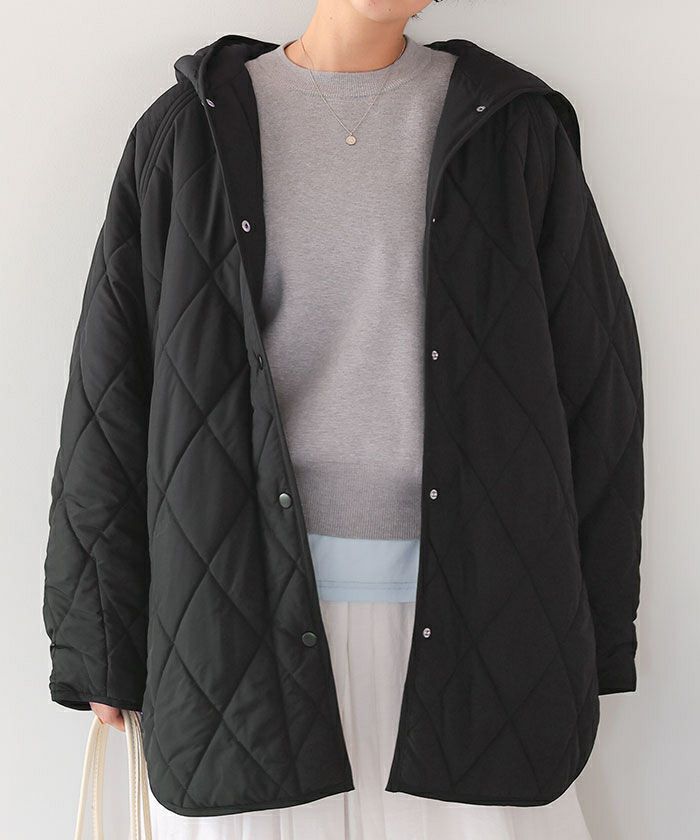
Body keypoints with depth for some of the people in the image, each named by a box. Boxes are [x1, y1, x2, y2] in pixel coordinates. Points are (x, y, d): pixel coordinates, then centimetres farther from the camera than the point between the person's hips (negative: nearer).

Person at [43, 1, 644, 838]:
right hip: (248, 606, 0)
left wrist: (591, 644, 2)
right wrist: (99, 640, 3)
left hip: (465, 611, 1)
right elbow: (110, 394, 4)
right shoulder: (186, 134, 4)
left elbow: (593, 383, 4)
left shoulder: (515, 128, 4)